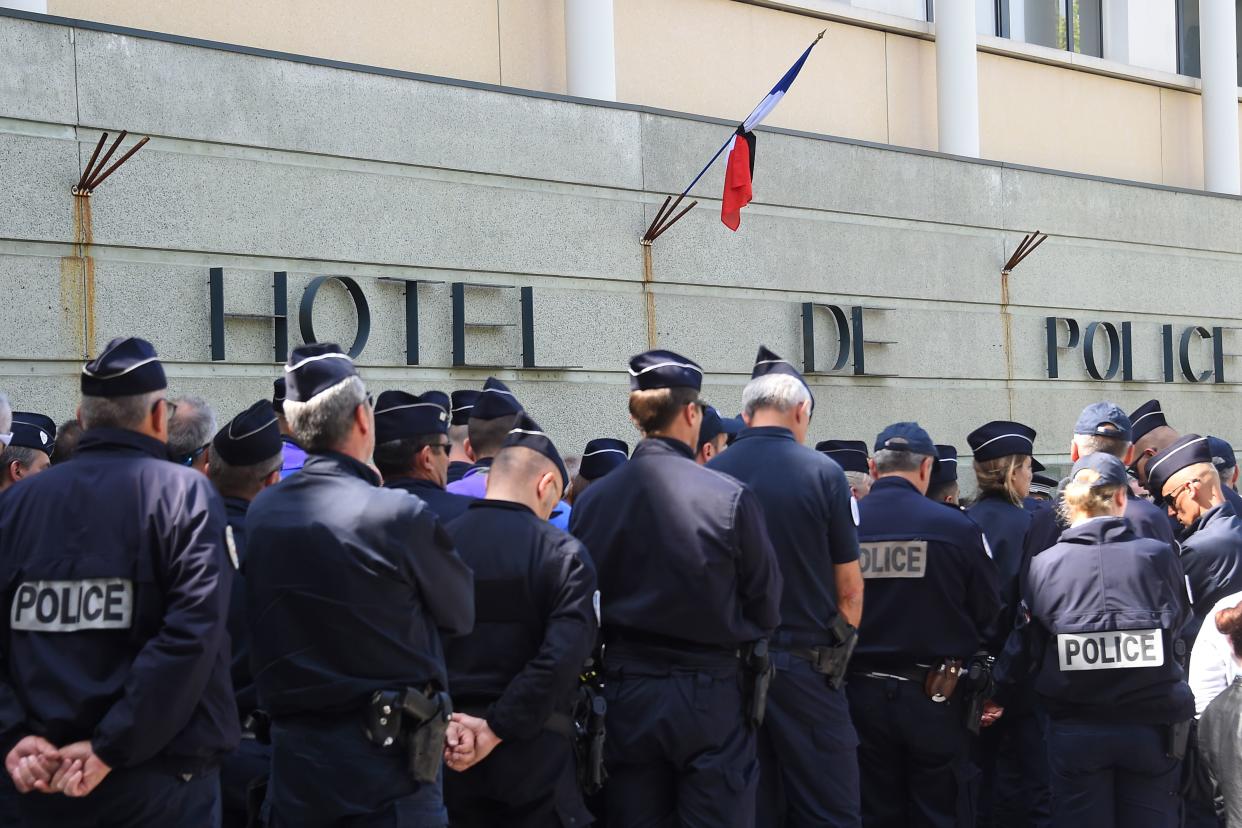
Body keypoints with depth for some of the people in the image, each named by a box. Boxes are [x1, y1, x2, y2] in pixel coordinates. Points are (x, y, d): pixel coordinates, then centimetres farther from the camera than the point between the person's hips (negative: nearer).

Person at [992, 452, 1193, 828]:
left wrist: (997, 695, 13)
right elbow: (1179, 619, 8)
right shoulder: (1158, 556, -9)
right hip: (1150, 728, 0)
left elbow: (1023, 648, -3)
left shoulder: (1045, 565, -8)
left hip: (1076, 730, 1)